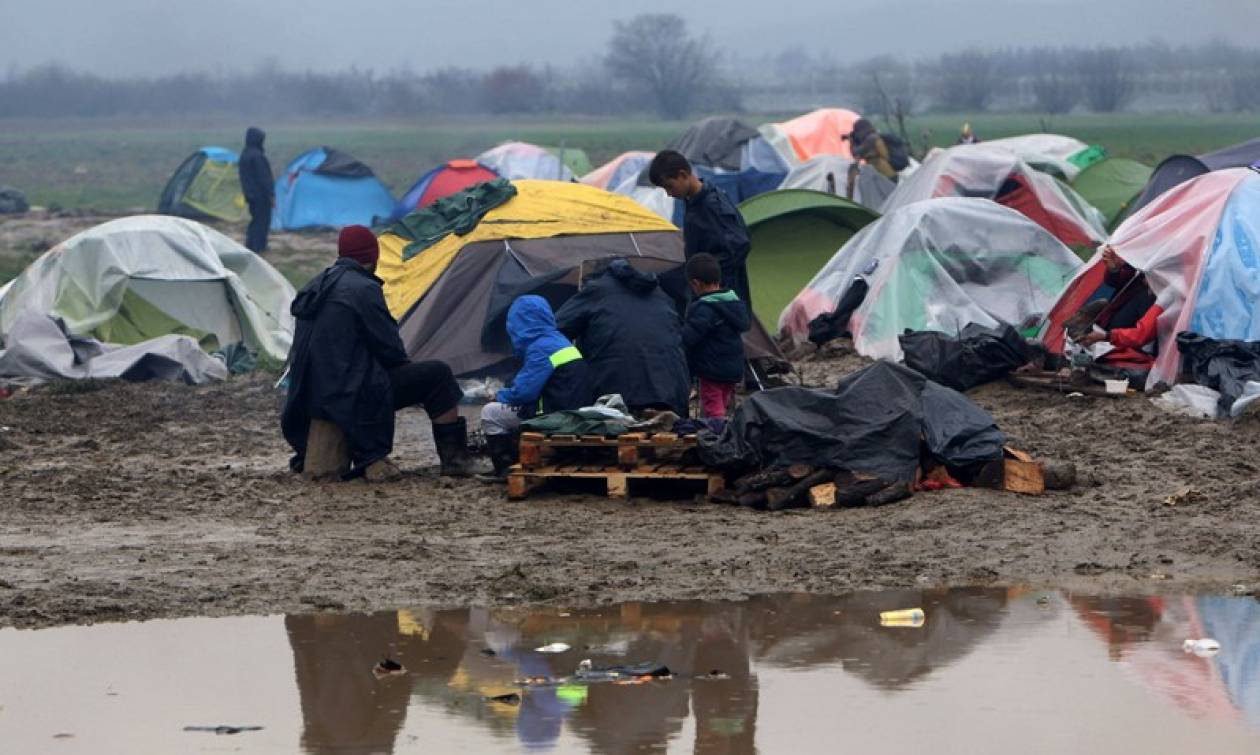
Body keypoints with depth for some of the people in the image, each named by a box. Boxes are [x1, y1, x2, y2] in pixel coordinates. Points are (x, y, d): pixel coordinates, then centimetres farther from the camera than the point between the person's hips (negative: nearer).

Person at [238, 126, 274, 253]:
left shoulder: (244, 154, 8)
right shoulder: (257, 156, -20)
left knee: (256, 219, 18)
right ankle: (258, 247, -2)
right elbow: (264, 177, -19)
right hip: (261, 194, -9)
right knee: (262, 220, -1)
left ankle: (250, 245, 20)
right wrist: (271, 194, -15)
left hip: (250, 193, 9)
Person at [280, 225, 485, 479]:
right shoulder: (363, 289, -12)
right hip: (353, 394, -9)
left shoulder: (317, 287, 14)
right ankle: (455, 460, 7)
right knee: (437, 375, 1)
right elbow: (390, 348, -9)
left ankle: (367, 459, 23)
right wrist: (403, 364, 14)